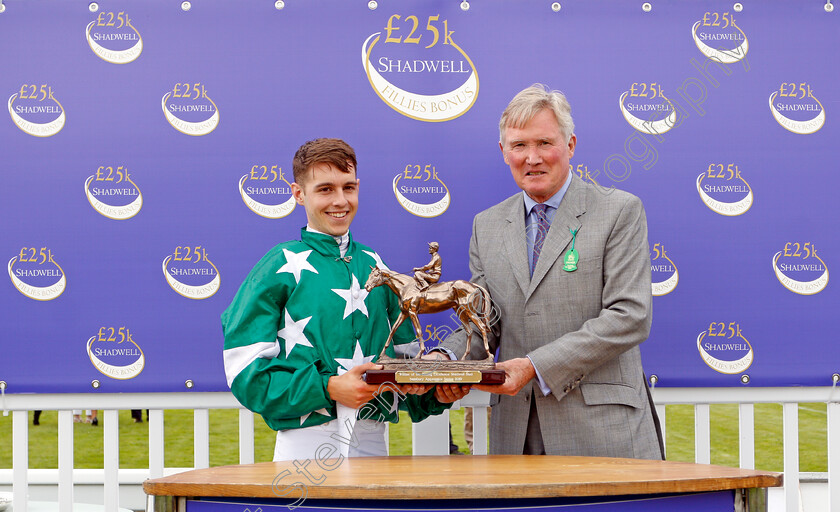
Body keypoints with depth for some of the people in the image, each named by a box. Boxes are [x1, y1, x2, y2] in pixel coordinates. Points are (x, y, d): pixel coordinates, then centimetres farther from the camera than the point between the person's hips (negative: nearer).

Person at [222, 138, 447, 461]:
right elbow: (245, 369, -8)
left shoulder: (373, 265, 15)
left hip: (373, 443, 5)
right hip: (306, 444, -4)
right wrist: (327, 387, -18)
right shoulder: (281, 266, -1)